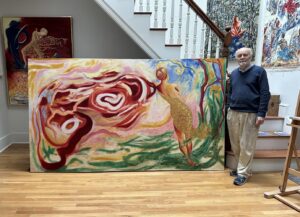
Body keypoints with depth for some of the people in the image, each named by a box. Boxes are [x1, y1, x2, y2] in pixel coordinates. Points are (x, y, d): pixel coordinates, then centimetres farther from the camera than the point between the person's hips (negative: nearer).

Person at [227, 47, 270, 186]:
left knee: (246, 146, 0)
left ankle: (243, 173, 10)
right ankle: (242, 167, 28)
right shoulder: (234, 73, 14)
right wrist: (229, 108, 11)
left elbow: (265, 94, -7)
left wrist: (261, 114, -14)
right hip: (233, 113, 5)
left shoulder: (259, 71, -2)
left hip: (250, 114, -5)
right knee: (235, 144, 11)